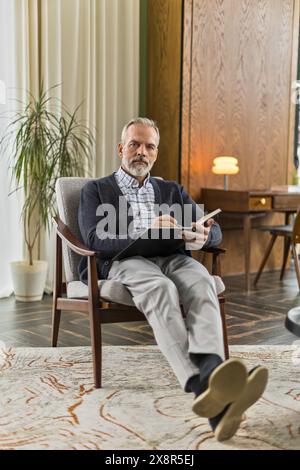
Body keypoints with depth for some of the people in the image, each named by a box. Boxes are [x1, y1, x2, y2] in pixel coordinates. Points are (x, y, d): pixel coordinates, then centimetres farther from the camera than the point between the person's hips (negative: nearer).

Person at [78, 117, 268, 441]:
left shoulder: (172, 190, 30)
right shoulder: (95, 190, 19)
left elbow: (214, 230, 18)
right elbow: (95, 239, -1)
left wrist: (202, 236, -10)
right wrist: (146, 233, -19)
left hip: (173, 257, 3)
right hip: (125, 261, -3)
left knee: (202, 282, -34)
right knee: (161, 288, -39)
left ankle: (211, 374, -59)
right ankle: (202, 386, -59)